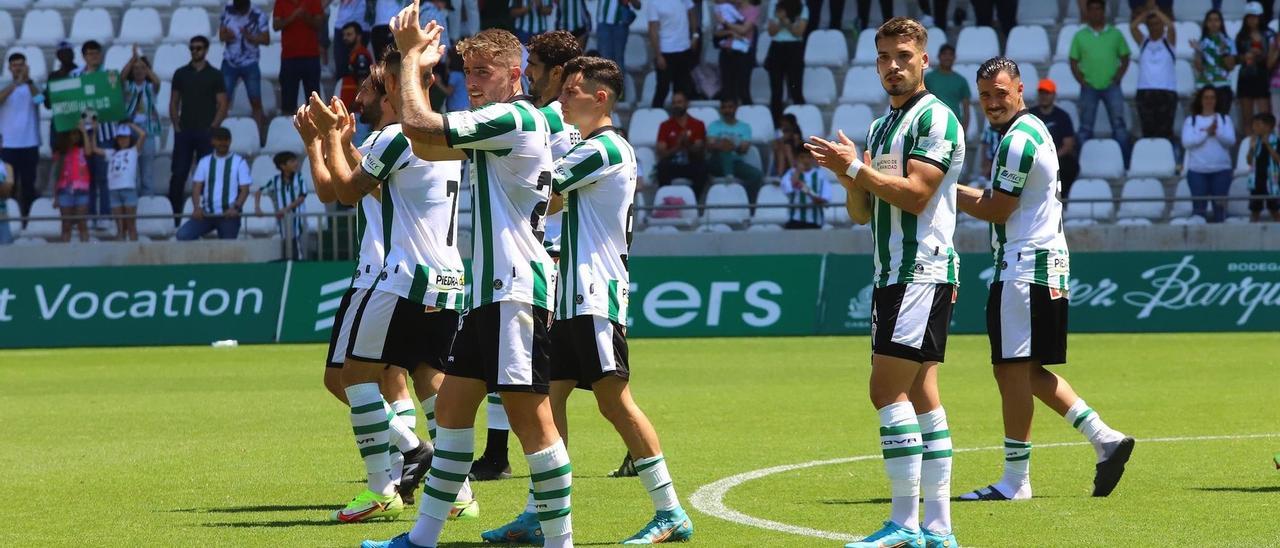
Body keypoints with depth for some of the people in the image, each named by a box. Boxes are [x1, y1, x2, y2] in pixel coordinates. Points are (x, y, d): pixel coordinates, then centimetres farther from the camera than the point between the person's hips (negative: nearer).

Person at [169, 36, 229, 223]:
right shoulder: (181, 74, 10)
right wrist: (176, 126, 0)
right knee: (178, 175, -2)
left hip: (206, 132, -2)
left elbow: (222, 105, 1)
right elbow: (174, 102, 12)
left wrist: (213, 127, -9)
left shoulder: (215, 75, 3)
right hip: (184, 131, 2)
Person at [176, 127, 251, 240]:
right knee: (183, 234, -18)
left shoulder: (239, 162, 4)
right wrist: (197, 208, -16)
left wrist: (236, 207, -21)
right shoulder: (204, 162, 11)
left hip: (229, 214, -2)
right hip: (207, 213, 2)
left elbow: (244, 189, -2)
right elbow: (196, 187, 3)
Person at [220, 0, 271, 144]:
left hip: (250, 63, -2)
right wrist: (226, 36, -18)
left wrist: (250, 36, -25)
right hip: (229, 62, 2)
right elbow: (221, 35, 5)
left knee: (256, 101, -2)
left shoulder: (259, 16, -10)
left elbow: (266, 39, -9)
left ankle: (260, 136, 3)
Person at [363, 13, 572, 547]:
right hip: (488, 289, 11)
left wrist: (412, 55, -5)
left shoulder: (515, 118, -13)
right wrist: (420, 69, 19)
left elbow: (418, 125, -20)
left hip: (516, 288, -11)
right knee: (452, 404, 12)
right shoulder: (494, 125, 18)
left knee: (528, 412, -11)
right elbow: (426, 147, 29)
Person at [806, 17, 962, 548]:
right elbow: (861, 212, 19)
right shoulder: (879, 128, 20)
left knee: (888, 390, -14)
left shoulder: (936, 118, -8)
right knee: (919, 395, 6)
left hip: (922, 271, -9)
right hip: (891, 275, 9)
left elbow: (915, 193, -18)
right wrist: (851, 179, -1)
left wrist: (855, 168, -14)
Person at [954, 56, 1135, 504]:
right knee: (1028, 370, 14)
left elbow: (996, 210, -13)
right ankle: (1105, 439, 11)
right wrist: (954, 189, 11)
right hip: (1045, 265, 11)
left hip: (1025, 265, -11)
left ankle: (1015, 481, -3)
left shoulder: (1019, 139, -15)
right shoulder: (1033, 130, 18)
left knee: (1013, 370, -6)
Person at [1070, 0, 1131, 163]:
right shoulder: (1080, 36, 7)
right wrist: (1082, 81, -4)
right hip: (1089, 87, 1)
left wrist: (1117, 79, -3)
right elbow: (1074, 62, 8)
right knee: (1086, 127, 4)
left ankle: (1124, 161, -2)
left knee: (1118, 124, -4)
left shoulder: (1115, 34, 6)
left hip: (1111, 86, -1)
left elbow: (1125, 59, 9)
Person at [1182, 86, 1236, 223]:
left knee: (1220, 206, 0)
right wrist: (1206, 132, -11)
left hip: (1221, 170, 1)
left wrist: (1217, 131, -17)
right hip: (1197, 170, -1)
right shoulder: (1190, 120, 8)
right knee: (1199, 206, -2)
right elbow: (1187, 142, -6)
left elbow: (1231, 141, -1)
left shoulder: (1225, 119, 11)